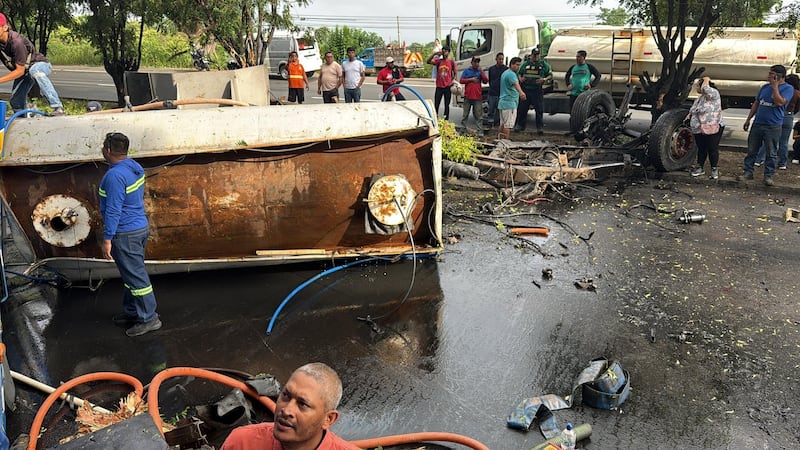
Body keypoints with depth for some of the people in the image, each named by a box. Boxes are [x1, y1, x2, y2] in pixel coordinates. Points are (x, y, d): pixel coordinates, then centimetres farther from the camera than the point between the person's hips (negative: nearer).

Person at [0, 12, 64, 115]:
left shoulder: (16, 41, -32)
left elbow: (20, 71, -28)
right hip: (25, 72, 8)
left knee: (34, 71, -43)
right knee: (15, 102, 4)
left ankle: (58, 107, -47)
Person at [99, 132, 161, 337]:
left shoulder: (115, 176, -22)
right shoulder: (135, 167, 7)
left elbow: (113, 210, -23)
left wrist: (107, 239, -18)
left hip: (125, 234, -10)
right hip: (141, 227, 10)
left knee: (135, 276, -1)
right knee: (132, 273, 19)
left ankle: (149, 318, 7)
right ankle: (132, 313, 32)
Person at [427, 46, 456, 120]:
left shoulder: (451, 62, 2)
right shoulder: (438, 61, 1)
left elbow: (454, 73, 12)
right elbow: (429, 61, -14)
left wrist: (452, 80, -3)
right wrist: (435, 54, -24)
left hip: (447, 87, 0)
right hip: (439, 86, 0)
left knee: (447, 105, 8)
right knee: (436, 104, 0)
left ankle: (446, 120, 15)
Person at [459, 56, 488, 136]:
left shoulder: (480, 71, 10)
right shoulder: (466, 71, 8)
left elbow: (486, 81, -1)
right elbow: (461, 80, 0)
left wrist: (481, 72, -10)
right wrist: (471, 79, -9)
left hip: (478, 97, 0)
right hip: (468, 96, 0)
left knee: (479, 115, -1)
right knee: (465, 114, 8)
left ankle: (480, 131, -1)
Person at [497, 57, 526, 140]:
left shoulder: (505, 73, 16)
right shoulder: (511, 74, -16)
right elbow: (516, 83, -36)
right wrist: (521, 92, -53)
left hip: (503, 103, 10)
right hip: (510, 103, -10)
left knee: (502, 125, 13)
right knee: (508, 125, -9)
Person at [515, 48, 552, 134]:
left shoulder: (544, 64, 5)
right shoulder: (526, 64, 12)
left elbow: (550, 75, 6)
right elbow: (520, 73, 22)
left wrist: (544, 79, -14)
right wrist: (521, 78, -1)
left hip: (537, 90, -2)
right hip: (526, 89, 2)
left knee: (539, 110, -3)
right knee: (522, 108, 6)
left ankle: (540, 127, 3)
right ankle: (520, 125, 19)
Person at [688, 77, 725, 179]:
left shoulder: (714, 93, -9)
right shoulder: (699, 97, 16)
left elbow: (705, 89, -30)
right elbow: (693, 110, 30)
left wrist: (706, 81, -13)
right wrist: (689, 115, 14)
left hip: (713, 128, -7)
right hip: (699, 128, 8)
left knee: (713, 149, 1)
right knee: (701, 148, 15)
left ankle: (715, 169, 12)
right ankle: (700, 168, 25)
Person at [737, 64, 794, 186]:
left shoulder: (788, 88, -4)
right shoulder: (765, 87, 12)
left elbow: (780, 102, -21)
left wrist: (775, 86, -15)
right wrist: (748, 119, 15)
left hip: (773, 126, -5)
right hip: (757, 124, 5)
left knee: (771, 153, 2)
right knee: (751, 150, 6)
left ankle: (768, 176, 9)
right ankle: (748, 172, 14)